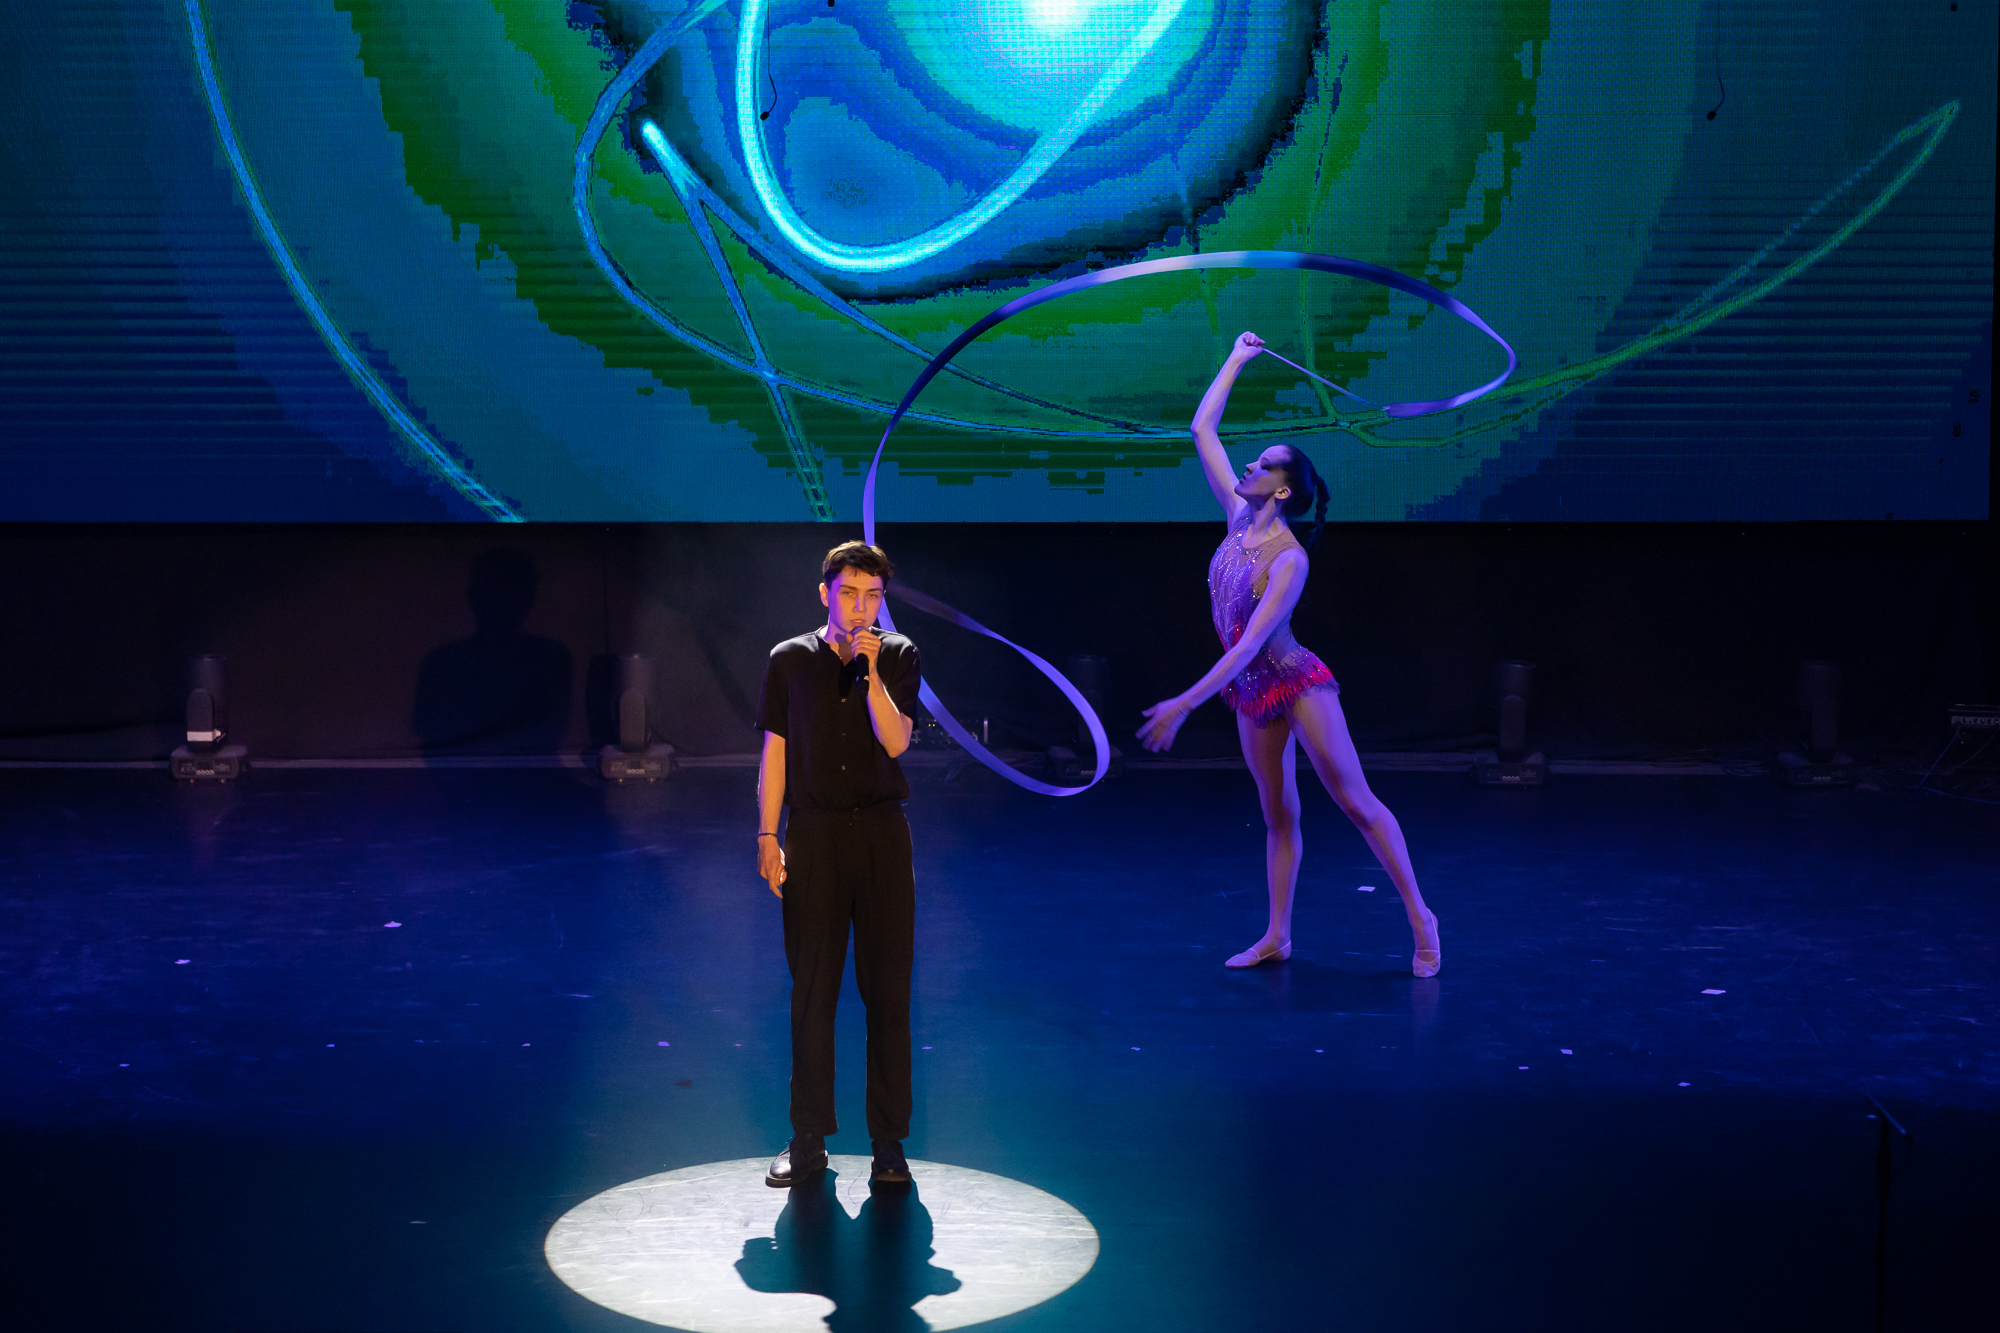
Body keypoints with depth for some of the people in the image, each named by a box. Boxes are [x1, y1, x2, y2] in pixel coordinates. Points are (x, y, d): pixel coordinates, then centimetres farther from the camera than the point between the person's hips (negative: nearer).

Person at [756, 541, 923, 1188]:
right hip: (812, 835, 0)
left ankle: (889, 1143, 6)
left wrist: (869, 670, -15)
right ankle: (808, 1139, 11)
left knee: (888, 990, 0)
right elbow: (775, 751, 7)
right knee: (811, 992, 3)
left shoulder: (899, 656, 5)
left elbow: (895, 741, -6)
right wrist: (768, 835, 2)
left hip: (881, 832, 0)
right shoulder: (790, 660, 7)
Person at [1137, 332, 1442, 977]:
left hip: (1297, 685, -7)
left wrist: (1185, 704, -31)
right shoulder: (1238, 517, -2)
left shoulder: (1289, 561, -23)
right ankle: (1277, 936, 13)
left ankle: (1419, 917, 3)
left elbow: (1249, 644, -28)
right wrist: (1236, 360, 7)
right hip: (1253, 693, 7)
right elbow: (1201, 430, 4)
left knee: (1357, 802, -3)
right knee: (1278, 814, 11)